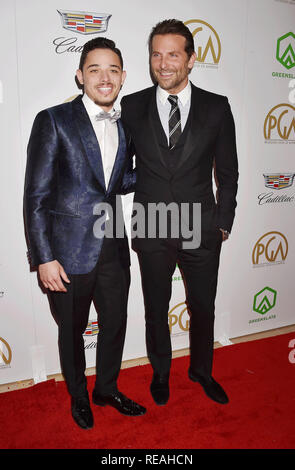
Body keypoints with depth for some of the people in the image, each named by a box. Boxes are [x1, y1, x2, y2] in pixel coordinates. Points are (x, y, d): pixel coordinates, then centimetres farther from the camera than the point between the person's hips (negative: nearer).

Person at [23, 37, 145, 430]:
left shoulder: (124, 126, 9)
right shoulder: (54, 121, -9)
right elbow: (36, 196, -11)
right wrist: (44, 258, -15)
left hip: (113, 250, 5)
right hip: (70, 251, -5)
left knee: (115, 324, 18)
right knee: (72, 331, 14)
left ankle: (107, 389, 44)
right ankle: (79, 396, 41)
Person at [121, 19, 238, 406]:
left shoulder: (217, 107, 0)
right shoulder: (131, 107, -1)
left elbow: (228, 171, 5)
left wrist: (223, 221, 1)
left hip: (202, 230, 1)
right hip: (152, 231, 0)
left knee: (203, 307, 15)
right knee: (156, 310, 16)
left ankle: (202, 371, 42)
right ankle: (161, 372, 41)